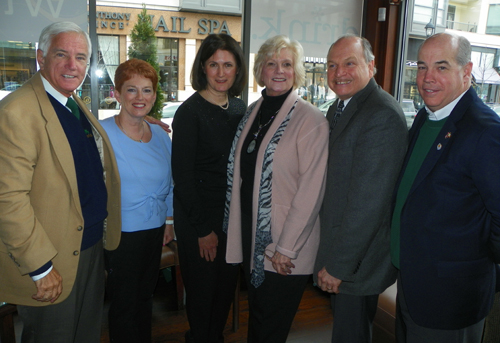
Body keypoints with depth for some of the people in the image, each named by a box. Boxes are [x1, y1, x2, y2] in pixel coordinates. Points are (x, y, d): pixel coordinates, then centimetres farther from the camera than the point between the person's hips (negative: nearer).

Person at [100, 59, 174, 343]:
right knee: (125, 304, 9)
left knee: (145, 298, 19)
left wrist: (170, 222, 14)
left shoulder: (161, 136, 5)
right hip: (120, 234, -5)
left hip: (155, 232, 5)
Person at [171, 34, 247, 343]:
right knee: (202, 290, 9)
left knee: (227, 286, 17)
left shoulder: (240, 108, 5)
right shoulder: (190, 112, -12)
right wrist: (203, 228, -12)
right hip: (200, 216, -5)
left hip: (234, 214, 6)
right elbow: (183, 175, -13)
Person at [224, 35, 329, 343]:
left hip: (285, 251, -6)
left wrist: (286, 248, -16)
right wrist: (237, 230, 9)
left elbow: (311, 190, -17)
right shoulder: (253, 113, 7)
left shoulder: (310, 119, -14)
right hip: (251, 239, 6)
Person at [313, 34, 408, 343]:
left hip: (359, 259, -9)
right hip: (338, 248, 9)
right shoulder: (338, 109, 8)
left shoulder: (383, 116, -23)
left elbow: (368, 201, -26)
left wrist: (338, 265, -19)